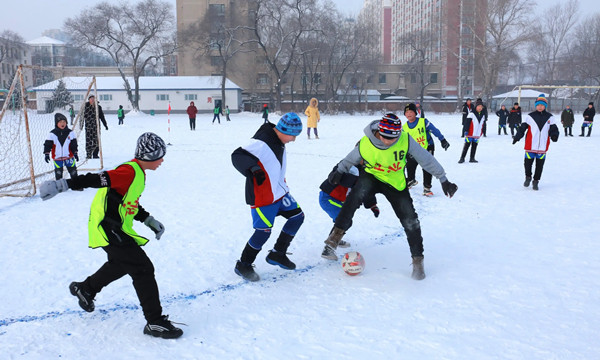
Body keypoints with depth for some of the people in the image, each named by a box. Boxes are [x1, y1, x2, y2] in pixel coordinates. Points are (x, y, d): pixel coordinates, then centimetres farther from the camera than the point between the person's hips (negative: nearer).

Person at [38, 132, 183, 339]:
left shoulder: (138, 173, 10)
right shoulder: (130, 171, -22)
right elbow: (96, 180, -31)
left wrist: (148, 220, 16)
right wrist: (64, 185, -37)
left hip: (116, 228, 11)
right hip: (109, 230, -11)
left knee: (121, 263, 32)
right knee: (143, 269, -10)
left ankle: (85, 289, 53)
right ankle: (155, 323, -6)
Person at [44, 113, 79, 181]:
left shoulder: (70, 132, -1)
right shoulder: (52, 134, -5)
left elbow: (74, 144, 4)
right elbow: (48, 144, -2)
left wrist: (75, 153, 2)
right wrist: (46, 154, -8)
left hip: (69, 156, 1)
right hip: (57, 157, -1)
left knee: (73, 172, 6)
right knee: (58, 173, 7)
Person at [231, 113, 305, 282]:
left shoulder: (279, 141, 4)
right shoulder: (261, 143, -26)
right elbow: (237, 156, -32)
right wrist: (253, 168, -41)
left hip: (278, 191, 10)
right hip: (262, 197, -10)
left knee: (297, 217, 13)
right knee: (263, 232, -7)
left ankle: (277, 254, 24)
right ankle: (243, 265, 14)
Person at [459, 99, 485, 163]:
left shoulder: (483, 115, 12)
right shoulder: (472, 114, -8)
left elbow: (483, 125, 19)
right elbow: (467, 123, -11)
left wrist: (481, 133, 18)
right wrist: (466, 130, -16)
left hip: (477, 134, 6)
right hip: (470, 134, -5)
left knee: (474, 146, 8)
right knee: (466, 145, -2)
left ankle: (472, 158, 16)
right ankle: (462, 158, 4)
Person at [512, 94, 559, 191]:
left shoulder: (550, 117, 5)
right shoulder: (530, 116, 0)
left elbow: (554, 129, 4)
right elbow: (522, 127, 2)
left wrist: (554, 135, -17)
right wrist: (517, 137, -7)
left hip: (542, 147, 1)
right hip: (530, 146, -1)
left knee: (539, 165, 7)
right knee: (528, 162, 4)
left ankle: (536, 181, 21)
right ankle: (528, 177, 30)